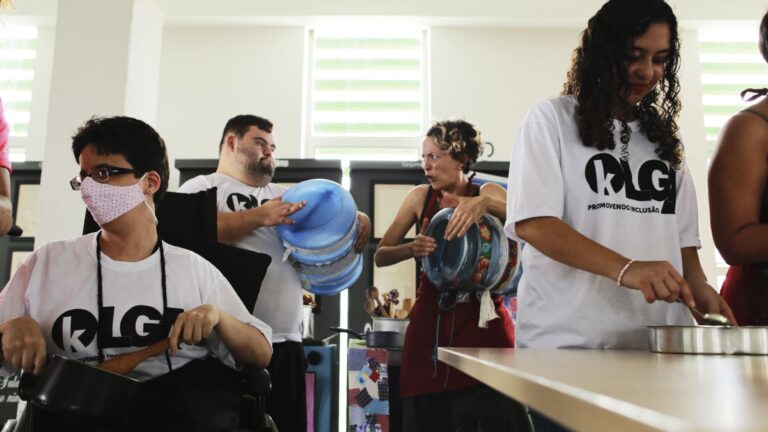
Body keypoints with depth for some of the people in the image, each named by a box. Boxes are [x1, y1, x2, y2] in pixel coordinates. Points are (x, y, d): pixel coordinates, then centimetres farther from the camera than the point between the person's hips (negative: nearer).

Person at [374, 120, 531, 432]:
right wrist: (411, 249, -16)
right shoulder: (420, 197, 6)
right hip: (429, 324, 2)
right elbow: (380, 256, 4)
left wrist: (485, 203, -32)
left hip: (482, 320, -2)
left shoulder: (487, 193, 1)